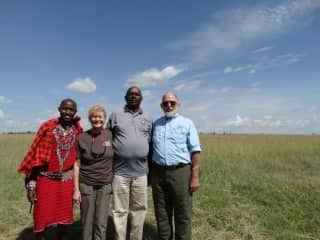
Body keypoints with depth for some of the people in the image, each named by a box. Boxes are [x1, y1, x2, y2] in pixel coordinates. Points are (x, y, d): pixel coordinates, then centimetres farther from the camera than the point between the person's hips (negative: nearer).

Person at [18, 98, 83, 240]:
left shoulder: (78, 130, 1)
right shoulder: (47, 127, -6)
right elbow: (36, 156, -5)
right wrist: (31, 184, -7)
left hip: (67, 180, 2)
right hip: (46, 180, -1)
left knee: (64, 218, 13)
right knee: (41, 219, 8)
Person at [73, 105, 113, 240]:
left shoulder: (110, 135, -2)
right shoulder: (82, 138, -5)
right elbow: (77, 164, -3)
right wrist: (76, 189, -4)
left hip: (105, 185, 1)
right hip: (86, 185, -1)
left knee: (101, 223, 10)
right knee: (87, 222, 10)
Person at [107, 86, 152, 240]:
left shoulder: (148, 119, 11)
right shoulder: (116, 115, 4)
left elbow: (150, 145, 14)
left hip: (141, 172, 3)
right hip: (120, 172, -2)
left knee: (139, 210, 12)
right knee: (120, 211, 8)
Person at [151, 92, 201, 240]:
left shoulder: (187, 123, 2)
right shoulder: (156, 124, 11)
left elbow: (195, 151, -3)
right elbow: (150, 148, 15)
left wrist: (195, 176, -9)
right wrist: (149, 173, 9)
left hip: (180, 172, -3)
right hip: (158, 172, 3)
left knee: (183, 213, 6)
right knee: (161, 213, 15)